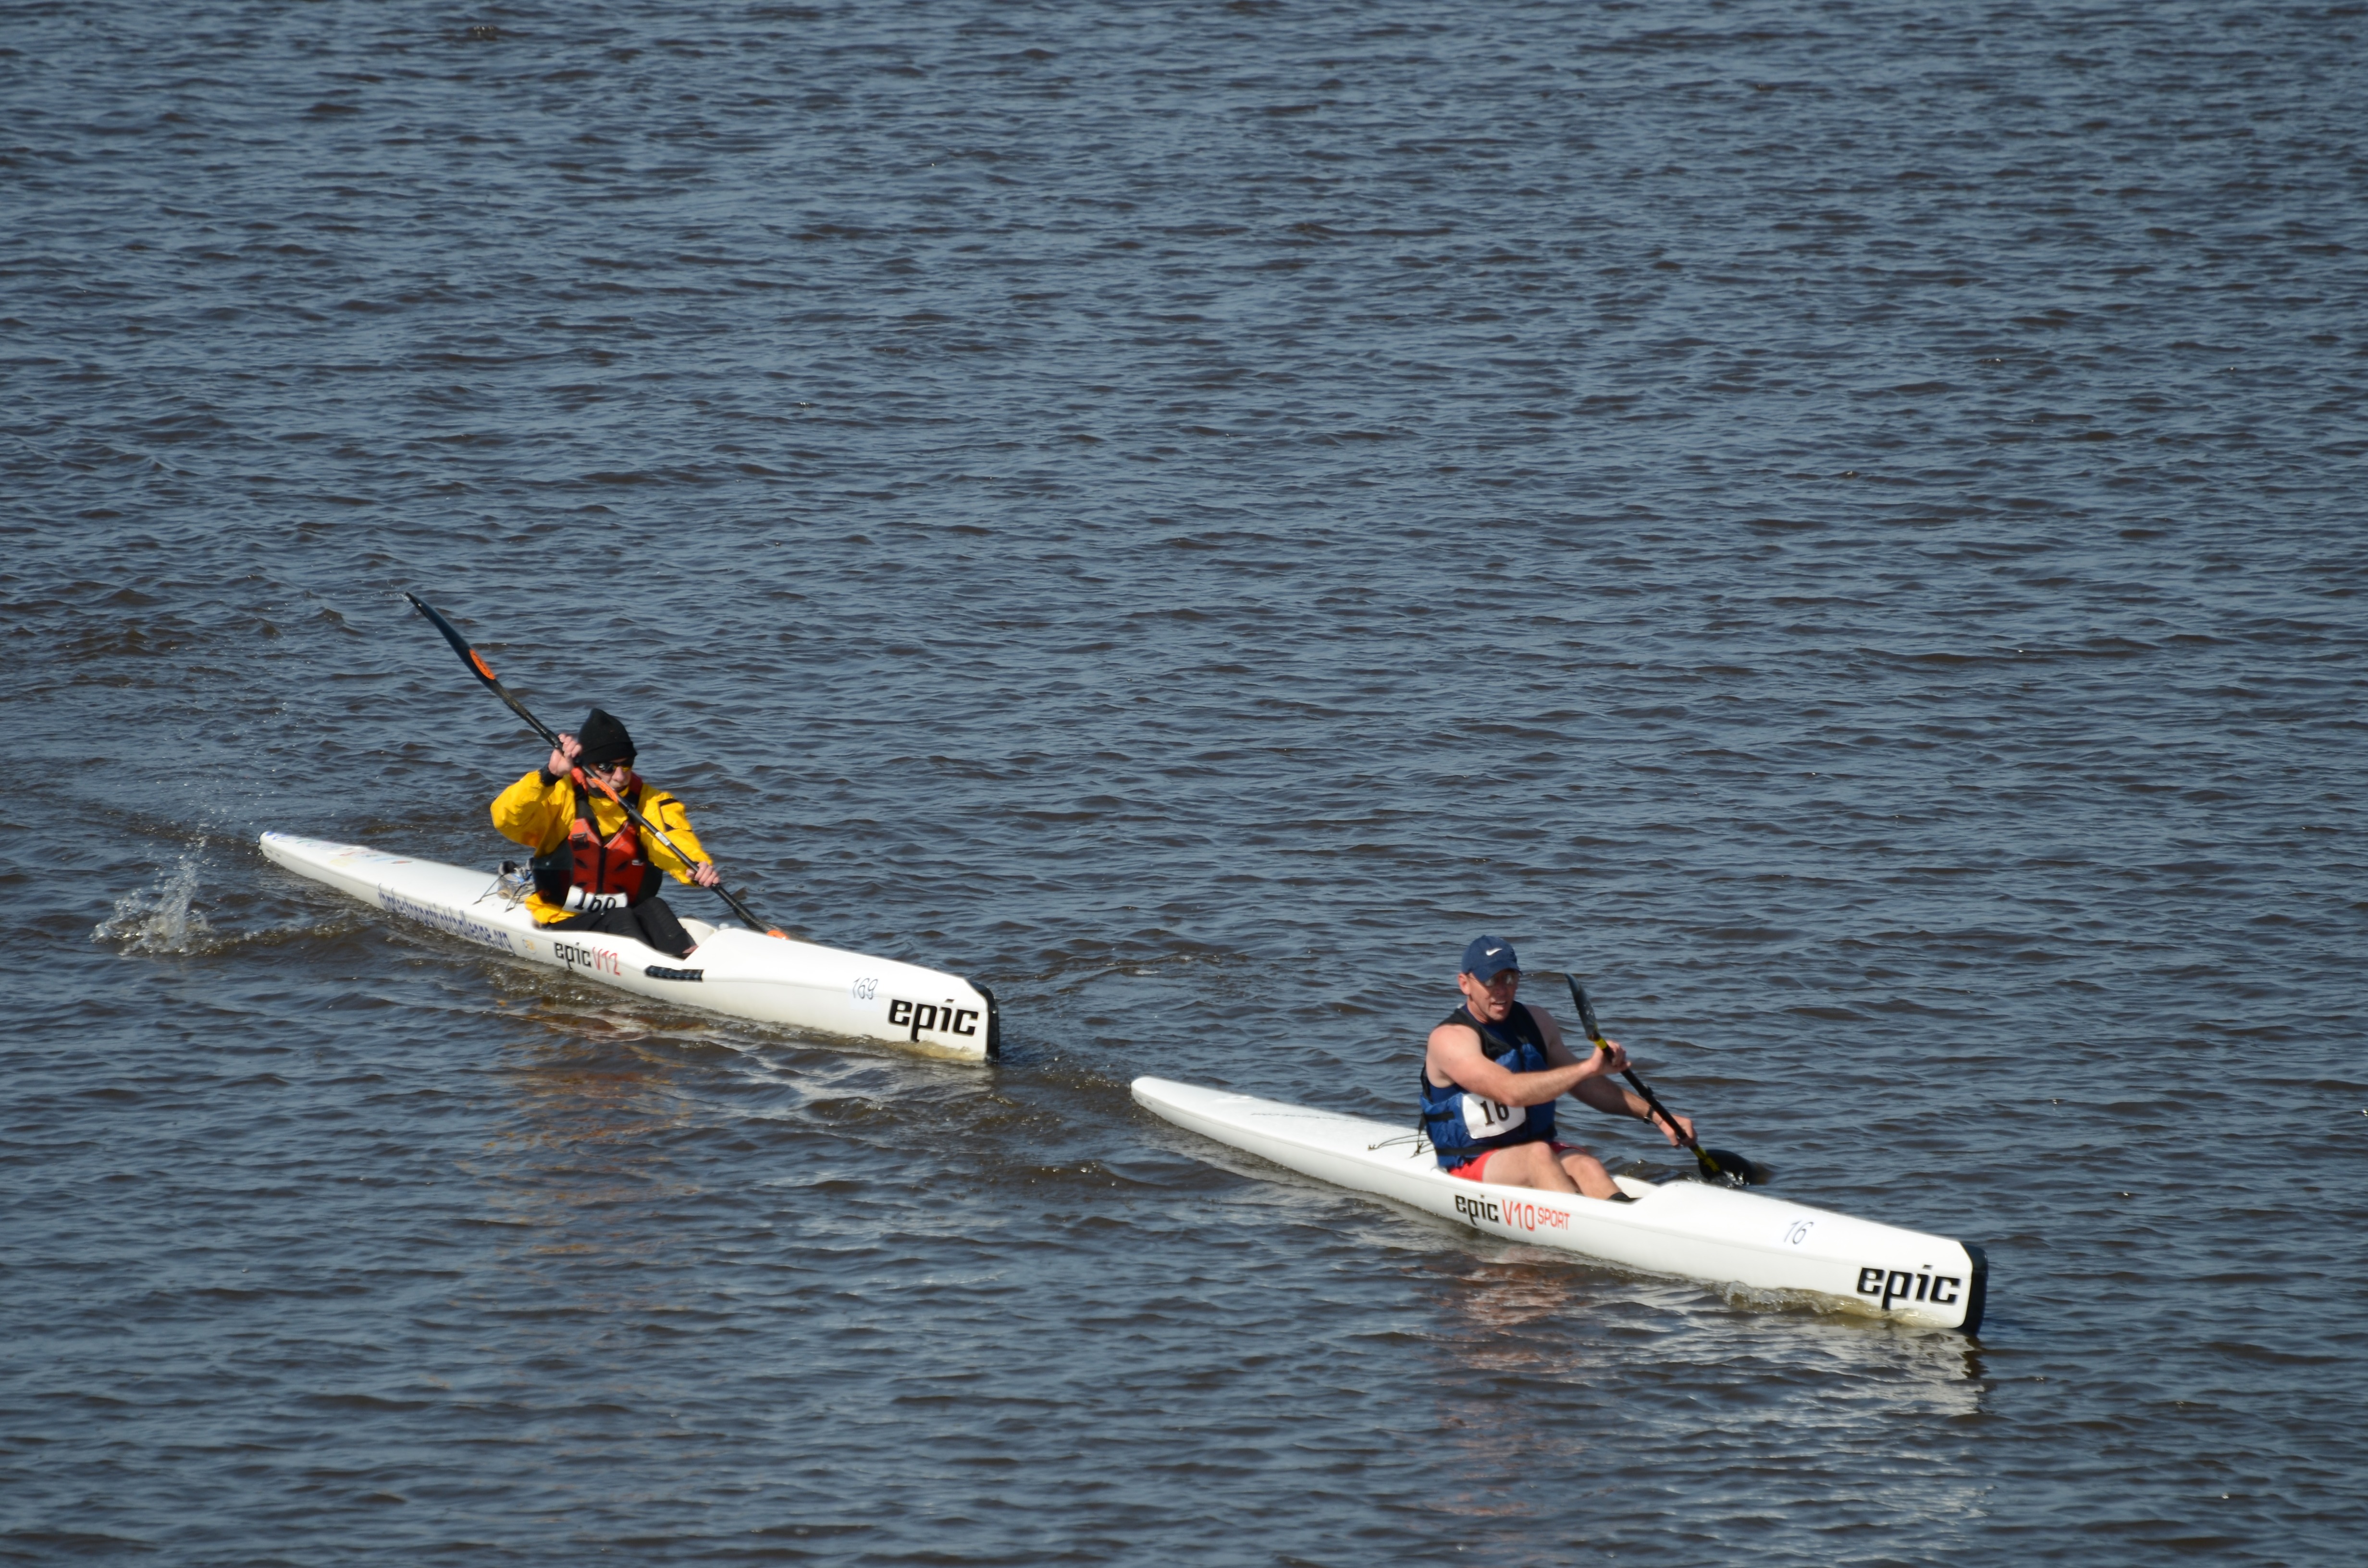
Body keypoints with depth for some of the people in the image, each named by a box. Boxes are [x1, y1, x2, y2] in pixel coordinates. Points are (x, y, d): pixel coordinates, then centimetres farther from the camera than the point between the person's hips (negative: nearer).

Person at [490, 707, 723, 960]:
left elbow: (677, 843, -18)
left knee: (653, 907, -27)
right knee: (619, 920, -30)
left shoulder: (649, 803, 0)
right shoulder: (562, 795, -7)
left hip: (629, 913, 3)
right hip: (565, 921, -3)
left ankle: (688, 959, -53)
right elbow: (506, 819, -23)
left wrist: (699, 867, -41)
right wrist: (549, 775, -35)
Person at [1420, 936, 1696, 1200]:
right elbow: (1510, 1092, -28)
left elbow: (1585, 1087, 19)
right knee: (1537, 1154, -35)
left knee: (1585, 1165, -27)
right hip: (1474, 1165, -5)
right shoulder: (1451, 1038, -13)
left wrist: (1655, 1115, 10)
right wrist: (1589, 1067, -32)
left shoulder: (1536, 1022, 11)